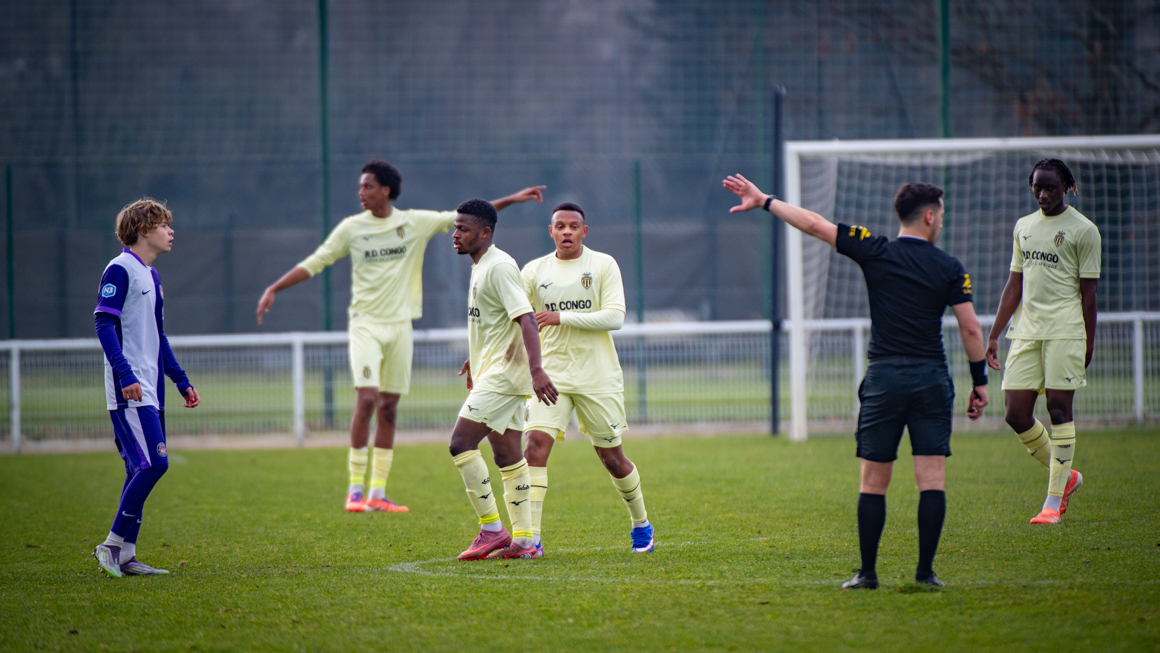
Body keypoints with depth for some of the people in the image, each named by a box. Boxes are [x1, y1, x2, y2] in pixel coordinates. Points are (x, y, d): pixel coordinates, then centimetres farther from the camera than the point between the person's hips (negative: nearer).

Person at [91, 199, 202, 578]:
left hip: (150, 391, 9)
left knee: (142, 469, 6)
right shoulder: (120, 269, -8)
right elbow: (104, 323, -15)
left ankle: (125, 555, 7)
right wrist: (125, 374, -25)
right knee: (153, 463, -17)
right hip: (128, 391, -9)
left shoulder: (151, 276, 20)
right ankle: (113, 544, -11)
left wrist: (181, 382, 25)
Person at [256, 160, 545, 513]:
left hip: (400, 325, 2)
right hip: (365, 324, -2)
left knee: (389, 408, 5)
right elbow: (314, 263, 3)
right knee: (366, 400, -16)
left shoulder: (416, 223, 3)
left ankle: (378, 493, 10)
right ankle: (355, 489, -10)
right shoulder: (352, 228, 0)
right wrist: (274, 289, -5)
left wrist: (509, 200, 6)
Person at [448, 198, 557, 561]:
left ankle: (492, 529, -10)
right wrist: (476, 358, 40)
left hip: (503, 373, -10)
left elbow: (526, 319, -25)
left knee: (461, 443, -14)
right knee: (507, 456, 9)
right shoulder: (480, 266, 15)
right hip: (492, 370, 10)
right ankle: (521, 539, 11)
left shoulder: (499, 266, -16)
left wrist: (536, 369, -35)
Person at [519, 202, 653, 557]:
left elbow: (615, 316, -12)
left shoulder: (603, 265, -2)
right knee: (535, 446, -18)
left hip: (598, 378, -1)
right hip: (551, 374, 1)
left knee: (612, 457, 8)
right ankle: (530, 538, -19)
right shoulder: (534, 271, 5)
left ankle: (641, 524, 32)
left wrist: (561, 317, -19)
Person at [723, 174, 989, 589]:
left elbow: (814, 225, 1)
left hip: (884, 376, 0)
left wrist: (765, 200, 10)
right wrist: (979, 381, 9)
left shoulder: (875, 252, 1)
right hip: (932, 378, 0)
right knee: (932, 478, 0)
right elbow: (970, 328, 0)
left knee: (873, 481, 6)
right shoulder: (950, 268, 2)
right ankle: (925, 571, -5)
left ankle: (867, 573, 7)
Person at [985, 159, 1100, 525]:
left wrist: (1089, 343, -6)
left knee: (1059, 409, -7)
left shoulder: (1082, 230, -1)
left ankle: (1054, 500, -1)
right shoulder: (1024, 227, 15)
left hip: (1065, 330, -5)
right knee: (1016, 413, -1)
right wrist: (994, 335, 14)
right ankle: (1064, 476, 19)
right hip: (1026, 330, 5)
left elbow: (1088, 292, -2)